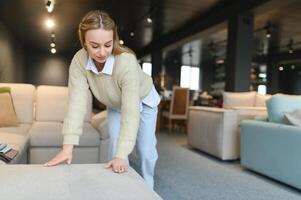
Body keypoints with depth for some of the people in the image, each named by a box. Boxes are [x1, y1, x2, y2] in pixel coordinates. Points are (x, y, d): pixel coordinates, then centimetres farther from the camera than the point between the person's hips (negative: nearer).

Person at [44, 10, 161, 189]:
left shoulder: (126, 61, -41)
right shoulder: (79, 61, -30)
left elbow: (131, 112, -41)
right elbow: (77, 103, -33)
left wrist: (122, 156, -44)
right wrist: (68, 147, -41)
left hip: (143, 102, -2)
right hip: (115, 106, 3)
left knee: (146, 152, 4)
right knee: (115, 149, -3)